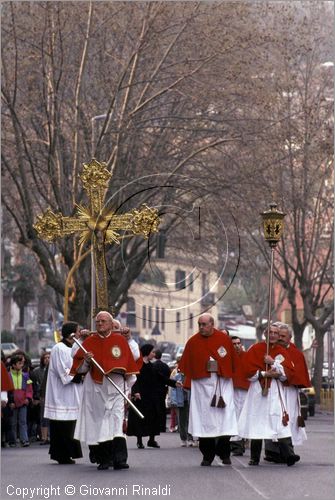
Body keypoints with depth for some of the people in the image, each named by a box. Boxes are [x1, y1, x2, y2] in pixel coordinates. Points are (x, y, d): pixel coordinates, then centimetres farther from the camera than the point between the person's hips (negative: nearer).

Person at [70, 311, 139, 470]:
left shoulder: (120, 340, 6)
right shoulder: (89, 342, 8)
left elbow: (131, 360, 10)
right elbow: (80, 369, 10)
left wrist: (129, 388, 7)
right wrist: (86, 361, -13)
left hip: (116, 387, -1)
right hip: (96, 388, 1)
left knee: (117, 422, -11)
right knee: (100, 423, 1)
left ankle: (119, 459, -15)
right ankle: (104, 460, 7)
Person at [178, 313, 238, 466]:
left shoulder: (224, 339, 3)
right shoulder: (193, 342, 4)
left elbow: (234, 361, 8)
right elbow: (186, 365, 6)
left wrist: (231, 378, 5)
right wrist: (188, 383, 1)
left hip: (222, 384, 0)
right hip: (201, 385, 0)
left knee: (225, 418, -5)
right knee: (204, 418, -1)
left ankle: (224, 453, 7)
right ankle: (207, 456, 5)